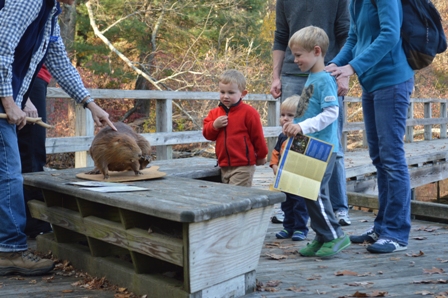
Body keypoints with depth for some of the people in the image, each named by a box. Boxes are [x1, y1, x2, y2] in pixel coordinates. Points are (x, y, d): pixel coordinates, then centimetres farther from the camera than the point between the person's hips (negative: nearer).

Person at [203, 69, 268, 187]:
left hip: (243, 167, -6)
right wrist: (214, 126, -11)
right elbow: (207, 134, 9)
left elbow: (257, 136, -4)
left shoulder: (249, 112, -10)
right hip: (224, 166, 7)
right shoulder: (215, 113, 8)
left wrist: (261, 157, 5)